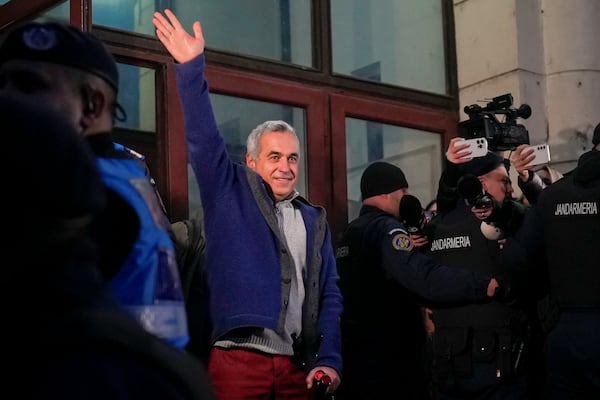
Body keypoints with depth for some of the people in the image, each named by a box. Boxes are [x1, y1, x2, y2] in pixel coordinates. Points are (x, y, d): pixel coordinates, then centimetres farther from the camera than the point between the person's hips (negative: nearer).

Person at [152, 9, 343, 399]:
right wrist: (192, 66, -17)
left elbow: (330, 295, 13)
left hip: (300, 367, 4)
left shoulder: (315, 220, 16)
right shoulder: (229, 194, 7)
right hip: (238, 361, -4)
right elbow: (204, 139, -7)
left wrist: (329, 361, 2)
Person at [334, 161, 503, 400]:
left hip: (352, 354, 9)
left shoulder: (348, 233, 14)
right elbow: (424, 277, -30)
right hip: (389, 357, -9)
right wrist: (485, 286, -33)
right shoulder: (385, 229, -15)